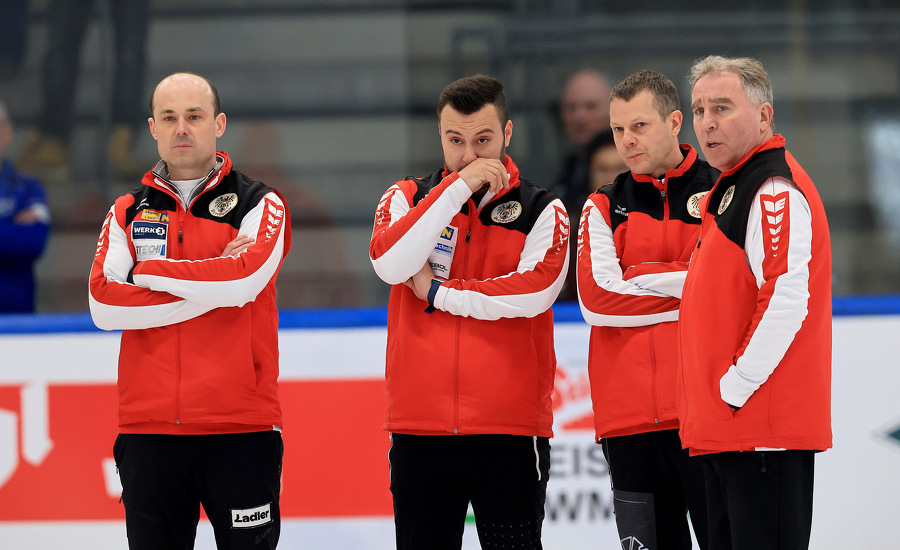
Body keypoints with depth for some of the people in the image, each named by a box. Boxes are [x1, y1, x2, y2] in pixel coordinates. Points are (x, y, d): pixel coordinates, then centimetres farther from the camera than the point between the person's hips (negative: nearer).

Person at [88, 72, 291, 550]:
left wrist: (151, 272, -7)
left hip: (241, 427, -2)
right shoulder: (128, 213, 12)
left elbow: (241, 280, -17)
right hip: (148, 429, 3)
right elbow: (103, 305, -4)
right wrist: (205, 293, -11)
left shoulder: (259, 205, 4)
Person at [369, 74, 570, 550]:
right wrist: (459, 186, -13)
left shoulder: (541, 210, 4)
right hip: (419, 426, 2)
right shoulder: (408, 198, 9)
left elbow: (535, 291, -13)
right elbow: (391, 264, -12)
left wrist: (438, 293, -7)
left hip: (510, 429, -2)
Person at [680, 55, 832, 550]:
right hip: (724, 431, 11)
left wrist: (734, 388, -18)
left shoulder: (776, 188, -12)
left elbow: (786, 300, -23)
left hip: (766, 431, -11)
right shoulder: (728, 190, 21)